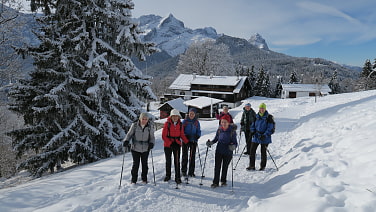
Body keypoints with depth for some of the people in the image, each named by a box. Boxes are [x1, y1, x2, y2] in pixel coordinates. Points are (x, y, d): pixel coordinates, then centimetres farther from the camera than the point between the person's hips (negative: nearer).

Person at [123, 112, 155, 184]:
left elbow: (152, 137, 2)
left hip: (145, 149, 1)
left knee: (144, 164, 11)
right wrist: (126, 141, -17)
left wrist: (151, 143, -17)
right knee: (136, 164, 0)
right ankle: (133, 180, 17)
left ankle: (144, 179, 28)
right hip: (135, 148, -1)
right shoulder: (134, 125, -7)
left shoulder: (150, 127, -4)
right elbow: (129, 134, 0)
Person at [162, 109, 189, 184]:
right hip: (168, 145, -1)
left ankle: (177, 177, 4)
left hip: (177, 144, 1)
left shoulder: (180, 124, 3)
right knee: (168, 160, 12)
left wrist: (187, 142, -5)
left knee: (177, 161, -3)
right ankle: (168, 175, 29)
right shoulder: (167, 123, -7)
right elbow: (164, 135, -8)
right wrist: (170, 143, -17)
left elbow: (182, 135, 10)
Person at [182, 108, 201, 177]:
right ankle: (183, 170, 12)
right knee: (185, 155, -1)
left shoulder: (196, 122, 6)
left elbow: (199, 131, 11)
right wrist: (184, 136, -14)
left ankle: (191, 172, 13)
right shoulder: (185, 121, 0)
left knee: (192, 156, 4)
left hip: (193, 141, 2)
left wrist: (197, 136, -9)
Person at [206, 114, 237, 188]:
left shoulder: (232, 131, -10)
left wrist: (233, 146, -29)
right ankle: (215, 182, 11)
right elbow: (216, 139, 11)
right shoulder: (219, 130, -1)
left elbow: (235, 142, -9)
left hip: (228, 152, -2)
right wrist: (210, 142, -5)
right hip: (219, 151, 2)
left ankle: (223, 181, 32)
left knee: (225, 167, 13)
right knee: (217, 167, 0)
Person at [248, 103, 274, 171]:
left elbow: (270, 128, -9)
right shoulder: (256, 116, 6)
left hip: (265, 137, -4)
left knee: (263, 152, 6)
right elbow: (253, 125, 17)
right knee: (252, 150, -1)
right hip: (256, 136, 4)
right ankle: (252, 166, 10)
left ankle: (263, 166, 21)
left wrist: (265, 135, -19)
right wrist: (252, 131, -1)